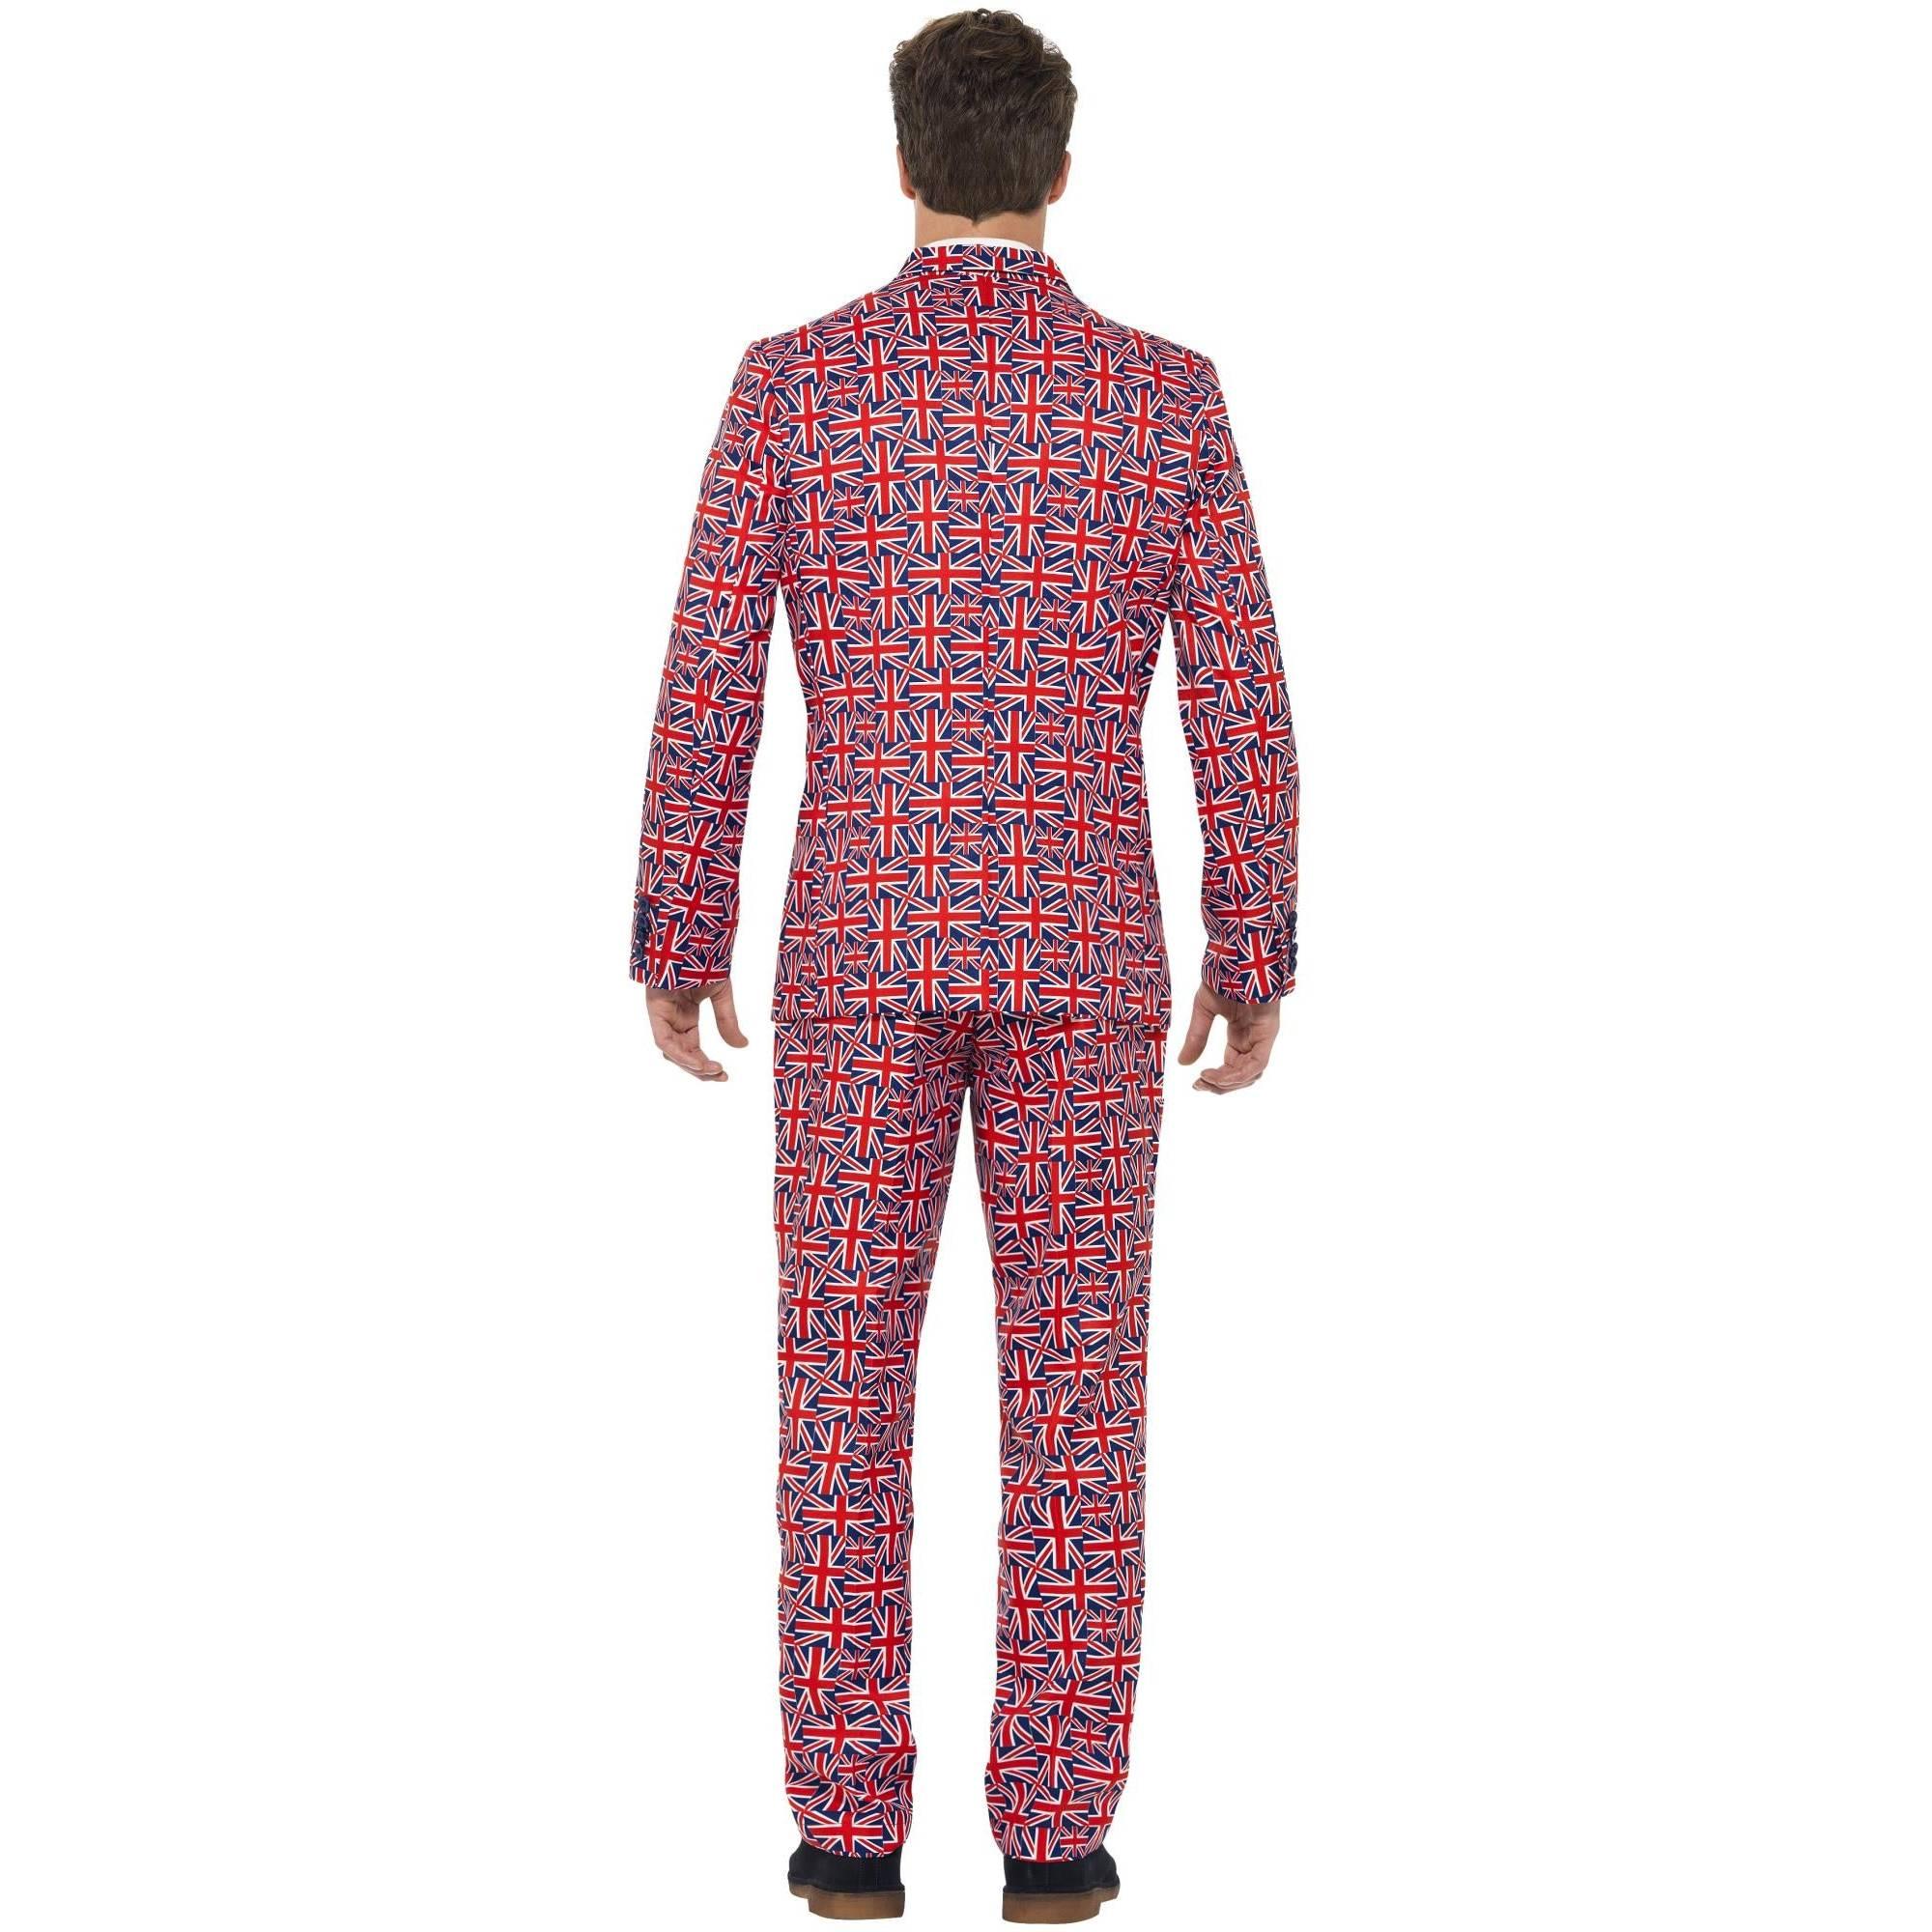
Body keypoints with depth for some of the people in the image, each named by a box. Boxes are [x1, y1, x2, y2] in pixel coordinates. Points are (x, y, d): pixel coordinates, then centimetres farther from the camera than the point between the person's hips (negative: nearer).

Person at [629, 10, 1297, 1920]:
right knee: (1072, 1387, 5)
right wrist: (1255, 955, 8)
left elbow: (705, 683, -3)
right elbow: (1240, 700, -1)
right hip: (1082, 948, 1)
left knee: (845, 1382, 6)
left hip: (862, 945, 0)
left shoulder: (794, 378, -3)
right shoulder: (1166, 390, 0)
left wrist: (675, 941, 6)